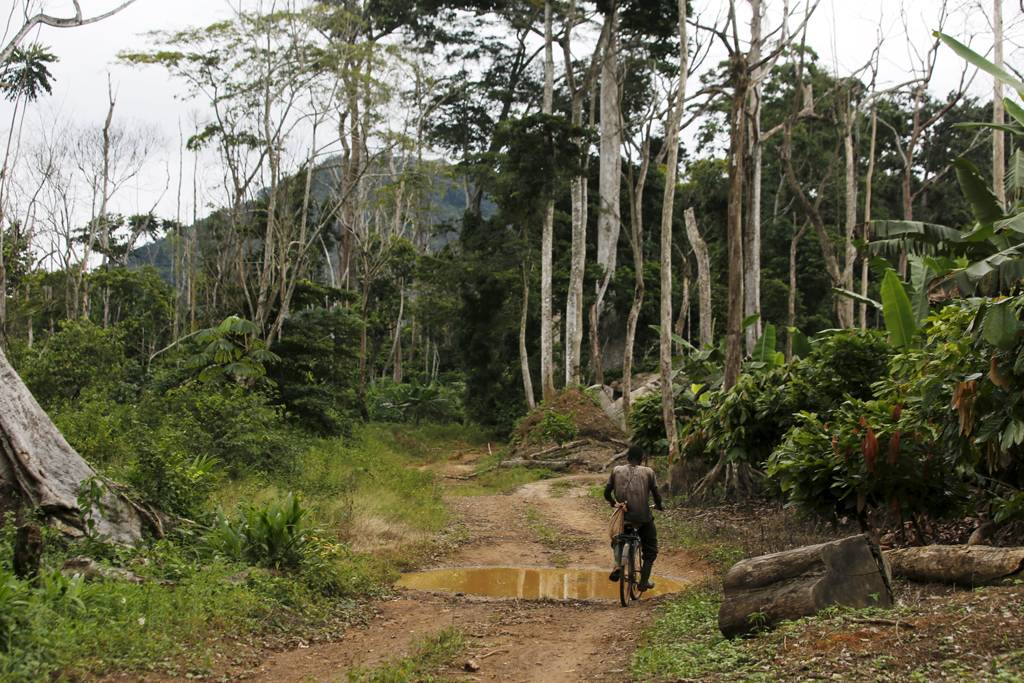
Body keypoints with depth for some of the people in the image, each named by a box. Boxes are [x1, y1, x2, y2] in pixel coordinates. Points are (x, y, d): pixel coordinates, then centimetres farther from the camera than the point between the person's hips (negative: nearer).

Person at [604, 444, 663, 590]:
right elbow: (656, 494, -1)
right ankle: (644, 581, 13)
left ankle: (618, 565, 4)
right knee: (650, 550, 18)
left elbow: (607, 493, 5)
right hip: (643, 517, -2)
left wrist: (613, 503, 26)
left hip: (623, 515, 2)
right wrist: (658, 505, 20)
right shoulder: (648, 472, 0)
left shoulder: (617, 470, 5)